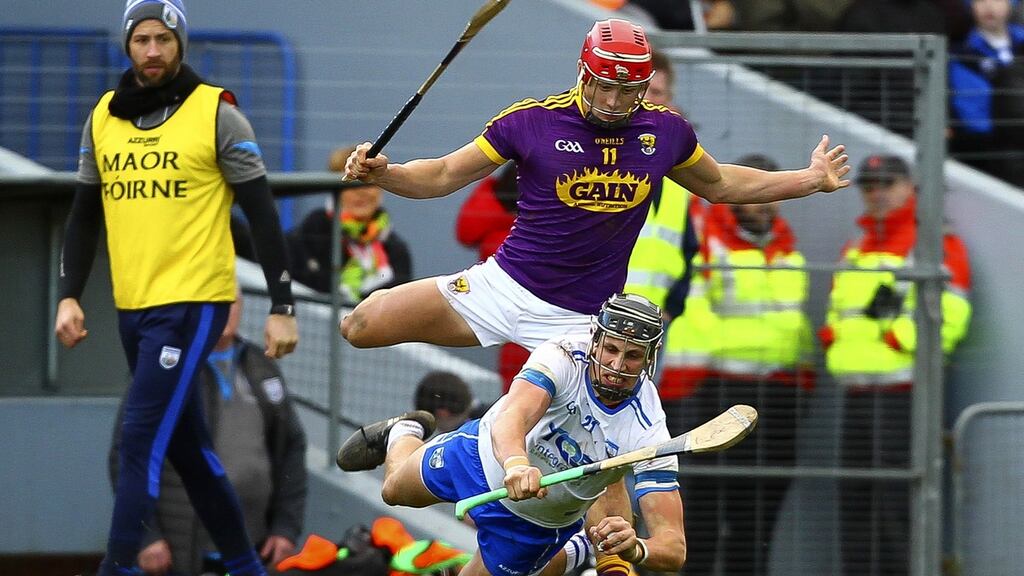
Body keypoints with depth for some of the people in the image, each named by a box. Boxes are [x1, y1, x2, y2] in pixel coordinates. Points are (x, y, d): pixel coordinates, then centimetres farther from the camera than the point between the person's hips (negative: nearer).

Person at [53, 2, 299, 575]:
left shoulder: (217, 113, -6)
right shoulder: (104, 117, 9)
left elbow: (262, 214, -6)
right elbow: (85, 215, 16)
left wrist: (283, 308, -9)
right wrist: (70, 296, 5)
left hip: (194, 304, -6)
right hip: (133, 307, 6)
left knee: (143, 437, -14)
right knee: (188, 445, 13)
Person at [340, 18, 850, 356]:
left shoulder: (665, 131, 1)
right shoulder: (532, 121, -9)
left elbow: (720, 185, 21)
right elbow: (444, 175, -2)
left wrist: (812, 179, 19)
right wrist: (381, 174, -20)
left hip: (584, 317, 1)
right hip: (505, 286, -1)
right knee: (363, 326, -12)